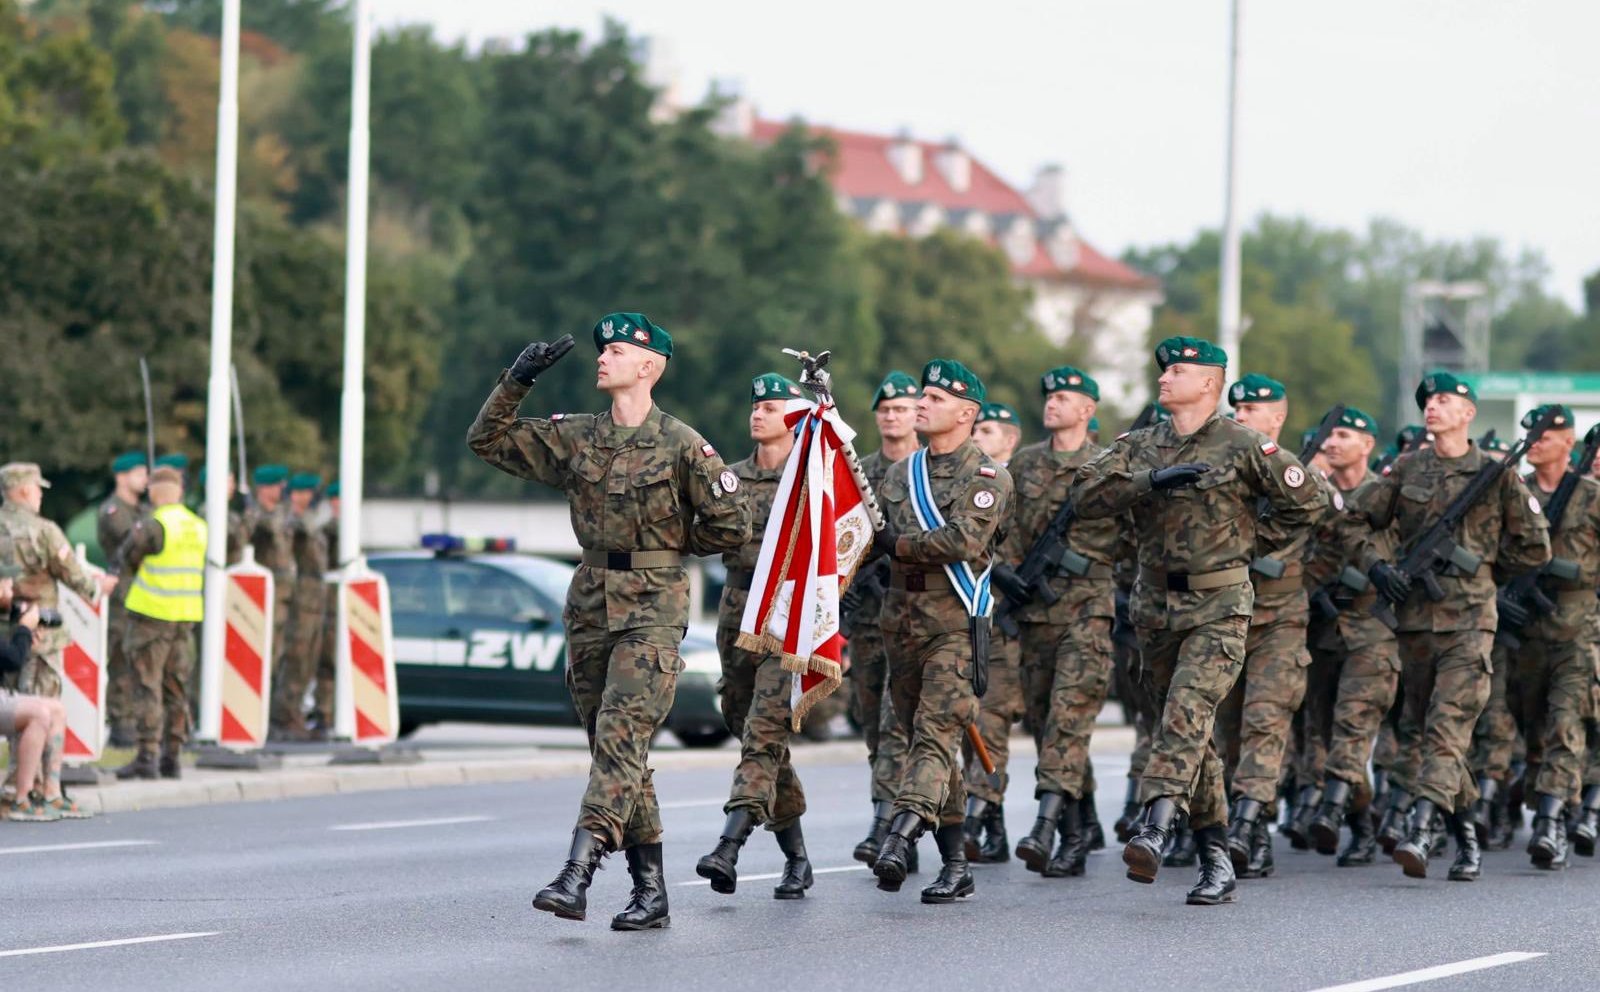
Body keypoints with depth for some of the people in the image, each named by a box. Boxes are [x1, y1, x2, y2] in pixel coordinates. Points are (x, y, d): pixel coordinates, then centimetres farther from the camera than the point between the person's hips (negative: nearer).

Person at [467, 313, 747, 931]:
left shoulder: (681, 445, -5)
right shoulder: (575, 437, 9)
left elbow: (731, 526, -2)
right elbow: (488, 441, 12)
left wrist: (669, 547, 6)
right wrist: (517, 381, 0)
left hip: (652, 608, -6)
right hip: (591, 602, 6)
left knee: (621, 735, -18)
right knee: (615, 746, 8)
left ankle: (577, 874, -28)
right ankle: (650, 891, 14)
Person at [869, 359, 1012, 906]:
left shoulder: (987, 477, -5)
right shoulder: (899, 473, 16)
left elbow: (964, 540, -19)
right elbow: (866, 533, 19)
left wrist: (896, 544, -11)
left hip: (957, 624, -7)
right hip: (902, 624, 7)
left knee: (936, 735, -17)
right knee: (928, 741, 8)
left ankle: (900, 836, -34)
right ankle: (955, 864, 12)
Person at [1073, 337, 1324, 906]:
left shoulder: (1244, 447, -2)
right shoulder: (1139, 448, 9)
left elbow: (1304, 502, 7)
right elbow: (1088, 497, -5)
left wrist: (1257, 547, 6)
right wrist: (1152, 480, -16)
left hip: (1219, 607, -5)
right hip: (1155, 604, 5)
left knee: (1188, 711, -24)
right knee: (1187, 729, 7)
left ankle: (1155, 826, -36)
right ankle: (1217, 863, 13)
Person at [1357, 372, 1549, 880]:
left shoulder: (1496, 473, 2)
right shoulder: (1406, 470, 9)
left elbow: (1535, 548, 7)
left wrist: (1479, 563, 4)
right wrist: (1376, 566, -2)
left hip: (1470, 616, -4)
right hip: (1415, 614, 4)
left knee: (1447, 725, -17)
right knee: (1416, 729, 9)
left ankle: (1421, 832, -28)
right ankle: (1464, 834, 23)